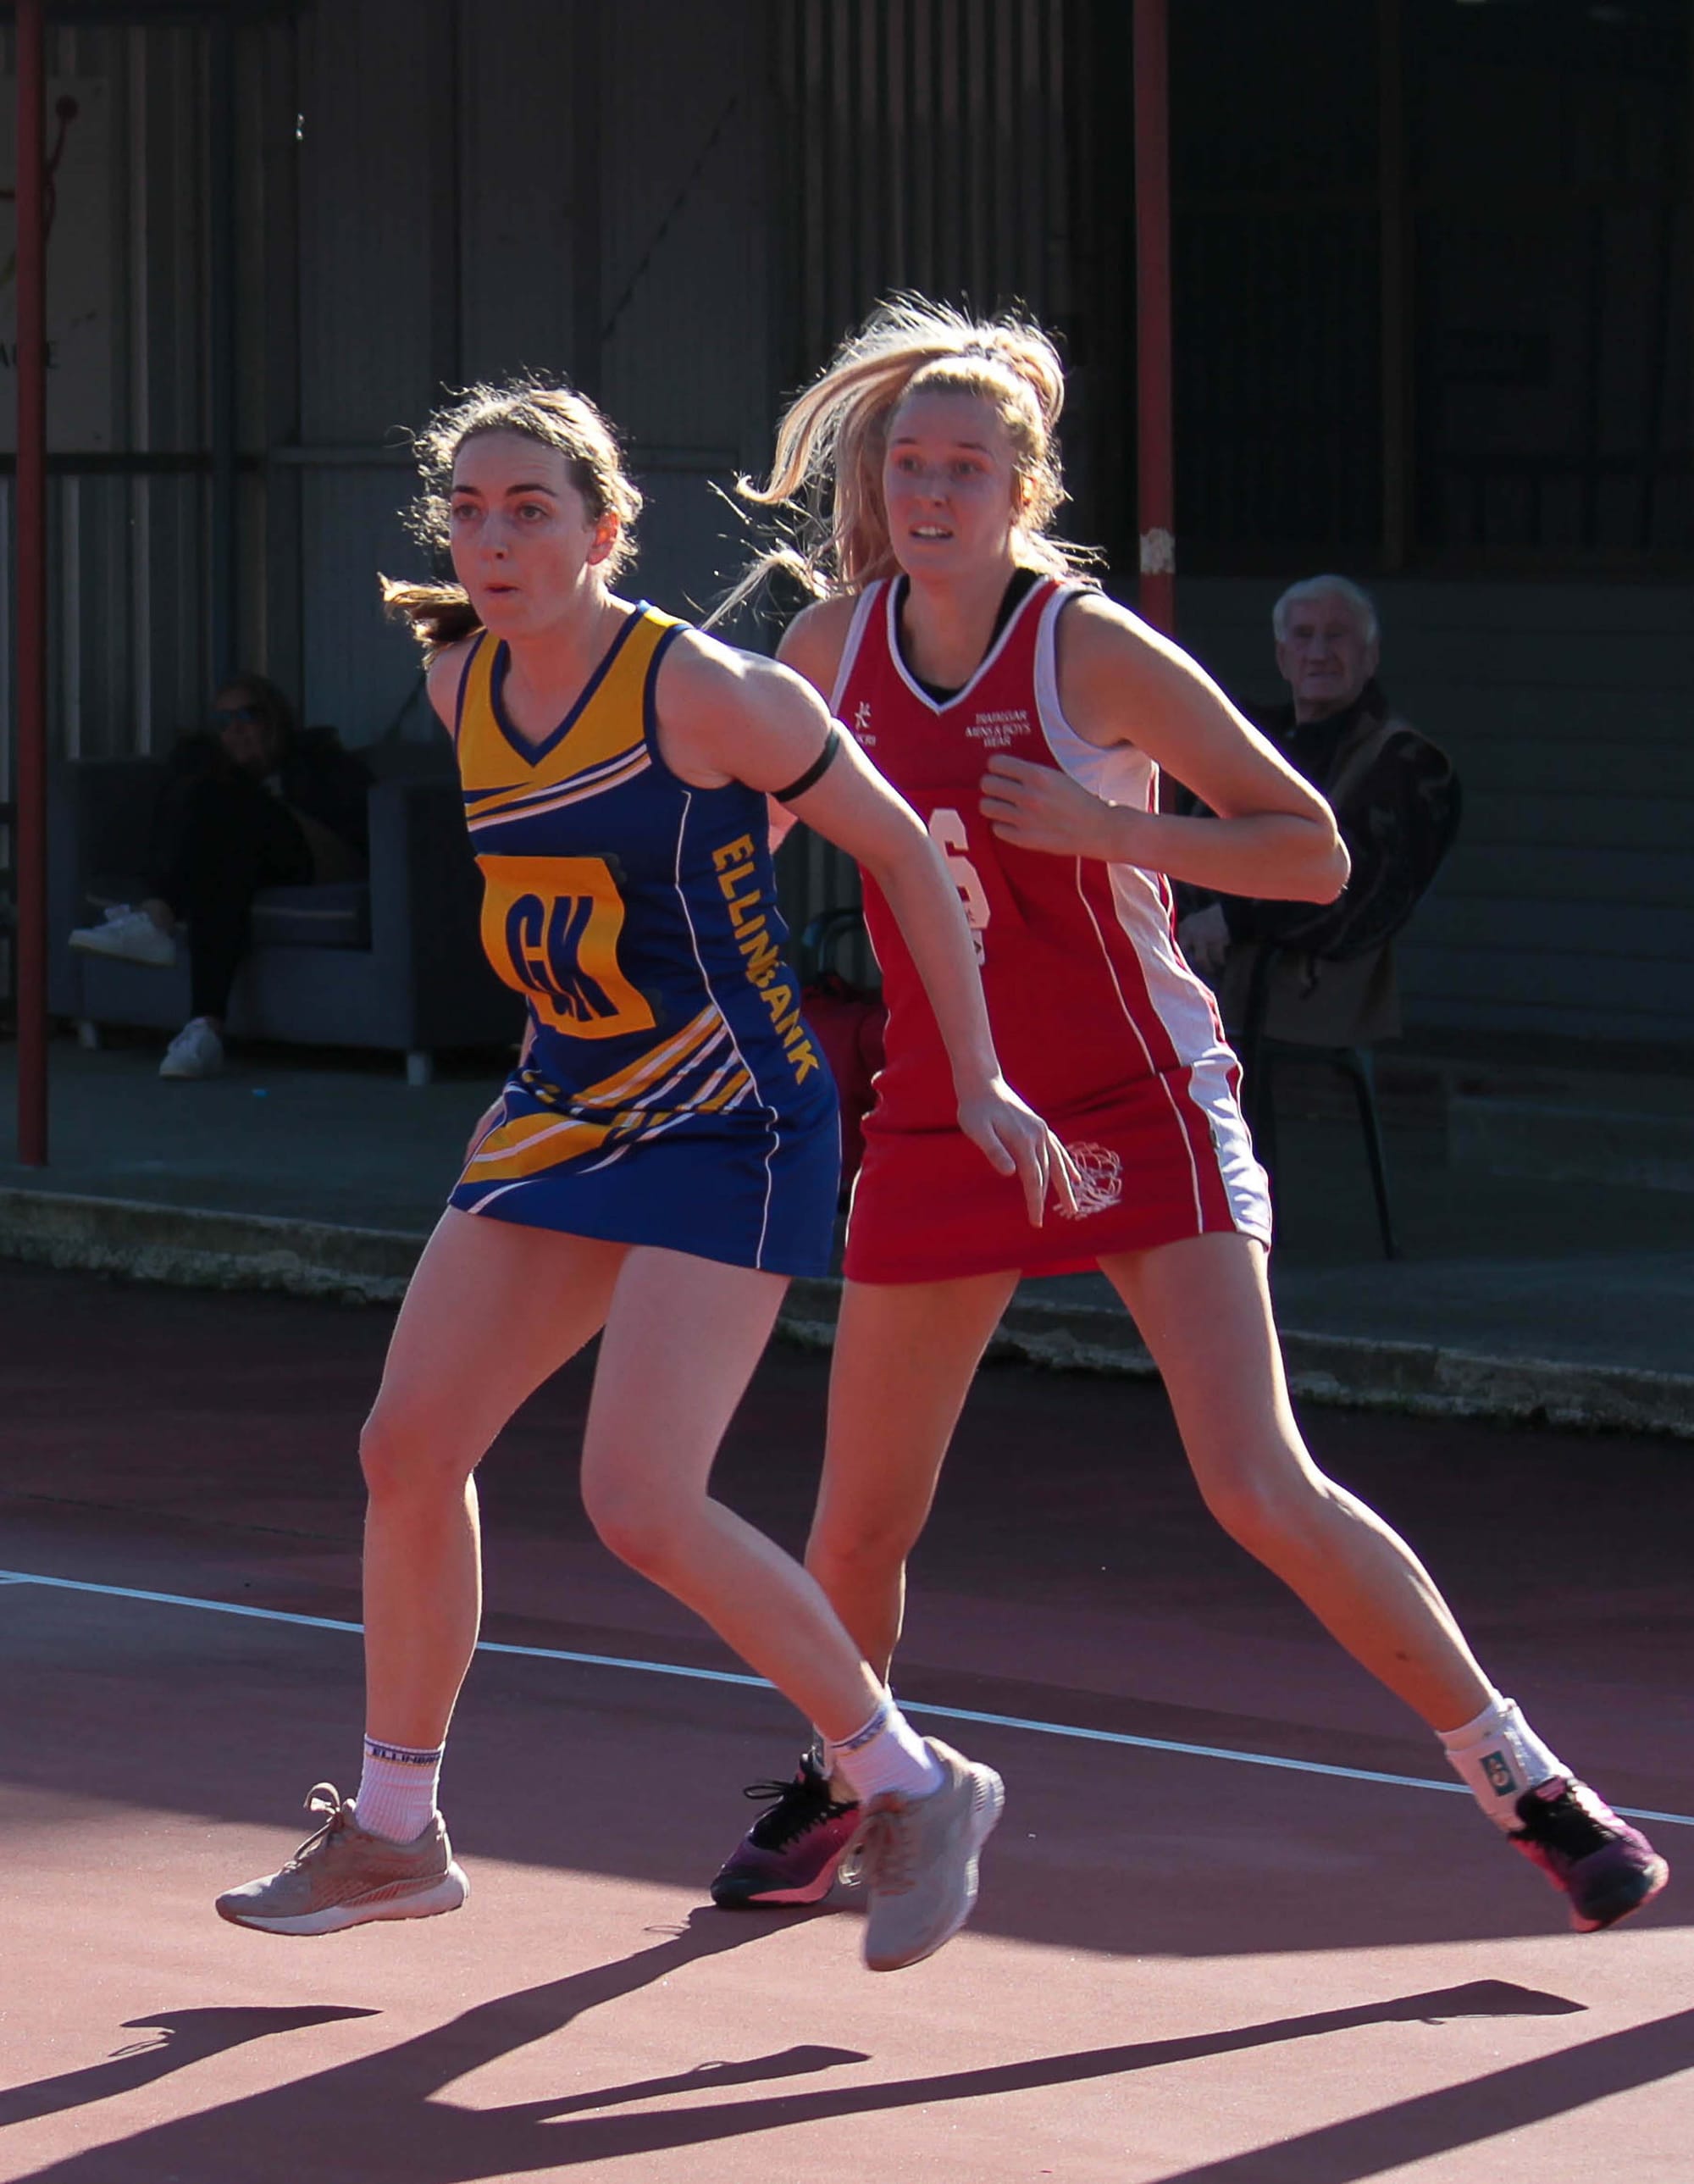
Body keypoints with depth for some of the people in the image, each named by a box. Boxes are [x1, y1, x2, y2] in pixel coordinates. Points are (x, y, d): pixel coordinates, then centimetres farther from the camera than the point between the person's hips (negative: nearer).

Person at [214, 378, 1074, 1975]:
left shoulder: (703, 692, -18)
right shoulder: (453, 688, 1)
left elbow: (903, 853, -9)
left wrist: (976, 1082, -10)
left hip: (729, 1127, -7)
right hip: (560, 1110, 7)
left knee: (640, 1509, -17)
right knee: (408, 1449, 2)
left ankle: (911, 1789, 1)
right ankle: (391, 1835, 19)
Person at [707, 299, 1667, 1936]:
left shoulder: (1091, 649, -13)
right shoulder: (832, 646, 1)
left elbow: (1313, 853, -12)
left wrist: (1105, 828, -22)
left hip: (1135, 1108, -5)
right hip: (939, 1116, 5)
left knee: (1262, 1492, -17)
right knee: (857, 1525, 9)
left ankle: (1528, 1784, -7)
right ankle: (837, 1783, 38)